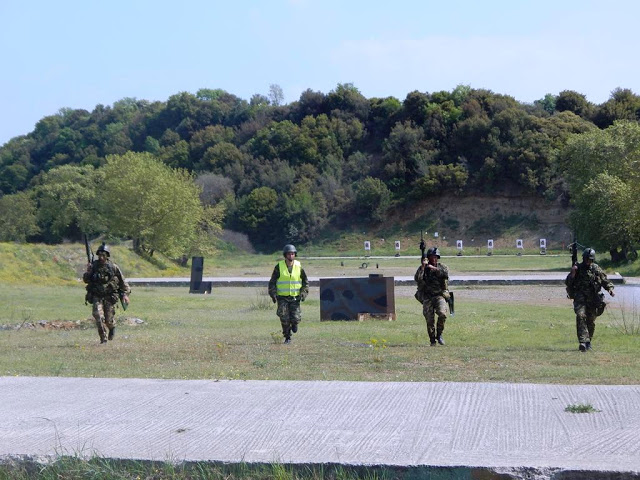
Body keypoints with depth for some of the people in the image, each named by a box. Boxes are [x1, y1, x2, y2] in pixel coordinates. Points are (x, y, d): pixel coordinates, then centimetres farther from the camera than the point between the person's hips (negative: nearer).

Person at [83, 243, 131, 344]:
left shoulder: (113, 267, -3)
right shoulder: (94, 266, 0)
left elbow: (122, 282, 5)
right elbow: (86, 280, 6)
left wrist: (125, 294, -1)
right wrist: (88, 272, -12)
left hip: (110, 297, -1)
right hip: (97, 297, 1)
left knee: (109, 320, 0)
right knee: (98, 316, -16)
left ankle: (112, 328, 36)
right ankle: (103, 338, -7)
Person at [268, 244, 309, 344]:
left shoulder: (299, 266, 3)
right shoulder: (279, 267, -2)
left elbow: (305, 281, 12)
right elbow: (272, 282, 4)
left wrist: (304, 293, -2)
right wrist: (273, 294, -7)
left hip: (295, 297, 1)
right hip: (282, 297, -1)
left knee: (296, 318, -7)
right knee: (284, 319, -5)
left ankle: (294, 323, 30)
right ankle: (287, 337, 12)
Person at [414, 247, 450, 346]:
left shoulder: (442, 267, 7)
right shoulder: (422, 268, 7)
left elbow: (446, 274, -16)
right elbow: (417, 279, -10)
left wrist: (434, 268, -16)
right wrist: (423, 266, -14)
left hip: (439, 295, -1)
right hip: (427, 297, 1)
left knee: (442, 314, -25)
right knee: (430, 320, -6)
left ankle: (439, 334, -4)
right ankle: (432, 340, 9)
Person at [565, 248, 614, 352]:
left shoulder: (596, 269, 7)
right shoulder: (578, 268, 3)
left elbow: (605, 281, 12)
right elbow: (567, 283, 1)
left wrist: (610, 289, -6)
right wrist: (572, 273, -14)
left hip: (592, 299, 2)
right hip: (580, 298, -2)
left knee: (591, 321, 7)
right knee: (581, 316, -21)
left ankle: (588, 342, 25)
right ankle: (583, 341, -28)